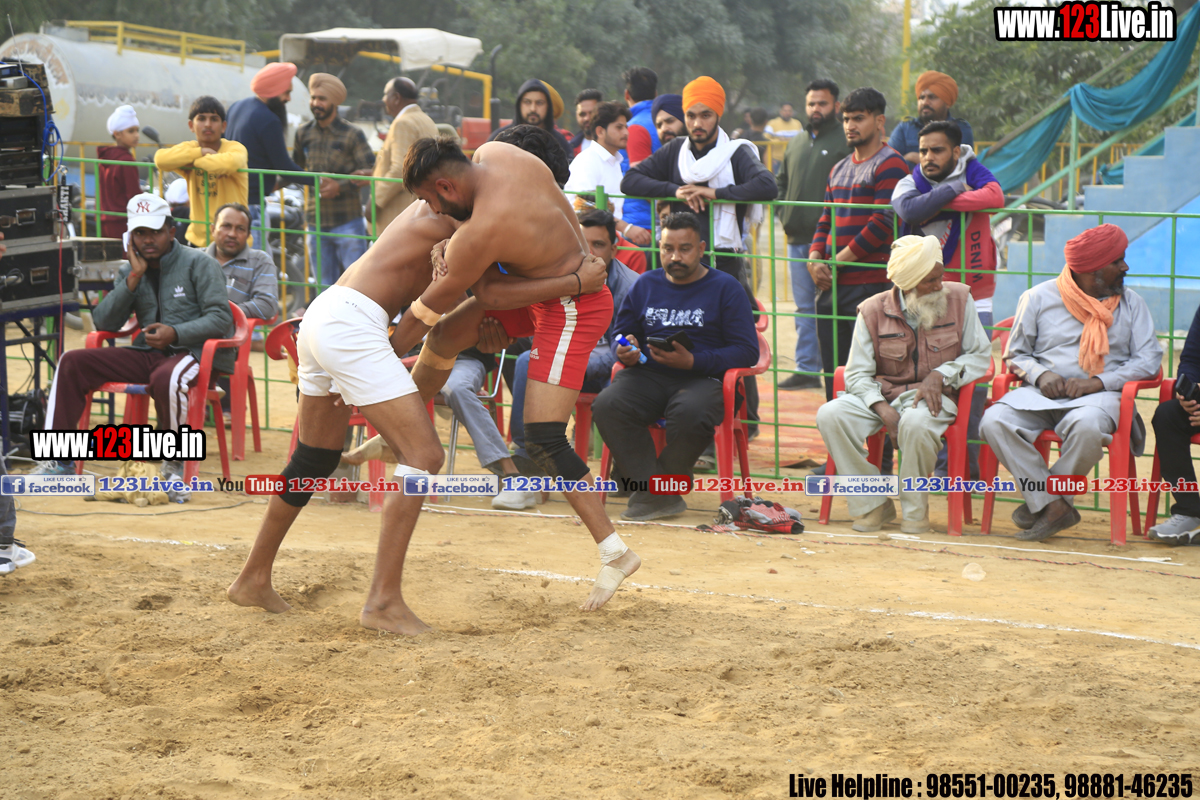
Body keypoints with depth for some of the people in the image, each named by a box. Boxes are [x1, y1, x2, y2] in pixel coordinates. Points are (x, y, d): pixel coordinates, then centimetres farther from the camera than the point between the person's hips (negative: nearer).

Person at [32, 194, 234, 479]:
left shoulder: (198, 263, -3)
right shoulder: (130, 271, 14)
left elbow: (221, 318, -10)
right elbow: (103, 323, 4)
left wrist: (176, 333, -24)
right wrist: (134, 277, -5)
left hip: (194, 351, -6)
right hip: (148, 354, 6)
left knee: (166, 379, -41)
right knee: (72, 362, -8)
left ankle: (174, 465, -18)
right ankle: (59, 459, -6)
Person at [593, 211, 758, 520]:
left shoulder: (725, 288, 4)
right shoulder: (645, 285, 18)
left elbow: (748, 351, -3)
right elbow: (620, 332, 24)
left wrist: (693, 361, -16)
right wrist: (625, 352, -3)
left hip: (703, 378, -4)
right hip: (649, 375, 4)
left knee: (690, 413, -39)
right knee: (606, 405, -28)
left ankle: (659, 488, -15)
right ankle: (662, 497, -27)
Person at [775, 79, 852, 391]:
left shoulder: (846, 141, -4)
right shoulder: (796, 144, 18)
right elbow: (780, 182, 27)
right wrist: (783, 212, 11)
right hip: (797, 238, 7)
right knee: (804, 308, 11)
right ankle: (805, 369, 16)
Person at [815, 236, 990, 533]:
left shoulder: (959, 299, -1)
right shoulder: (873, 311, -2)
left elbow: (980, 355, 3)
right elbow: (857, 374, -3)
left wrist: (940, 375, -14)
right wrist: (882, 408, -21)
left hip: (934, 396, -2)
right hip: (883, 394, 2)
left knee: (916, 423, -38)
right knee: (830, 415, -24)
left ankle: (915, 509, -14)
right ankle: (873, 505, -11)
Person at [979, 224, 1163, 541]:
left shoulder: (1131, 303, 13)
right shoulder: (1039, 297, 10)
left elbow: (1149, 360, 4)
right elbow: (1015, 354, 15)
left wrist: (1098, 382, -11)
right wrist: (1041, 375, -8)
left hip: (1101, 395, -1)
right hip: (1043, 394, 1)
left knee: (1086, 426, -39)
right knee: (994, 421, -30)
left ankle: (1040, 501, -18)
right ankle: (1054, 507, -25)